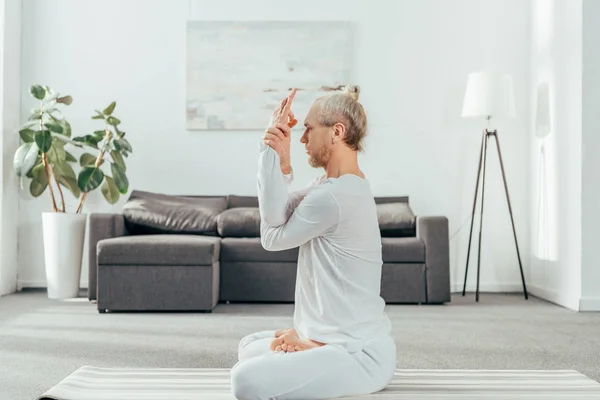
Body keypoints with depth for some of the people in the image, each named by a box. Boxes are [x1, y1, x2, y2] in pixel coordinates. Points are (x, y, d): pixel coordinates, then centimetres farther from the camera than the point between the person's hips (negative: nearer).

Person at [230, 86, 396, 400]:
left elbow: (272, 237, -10)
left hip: (360, 354, -10)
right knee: (249, 347, 24)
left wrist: (275, 156, -6)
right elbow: (275, 217, -3)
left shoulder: (333, 196, -23)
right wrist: (279, 157, -14)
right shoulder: (334, 185, 9)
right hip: (340, 338, 10)